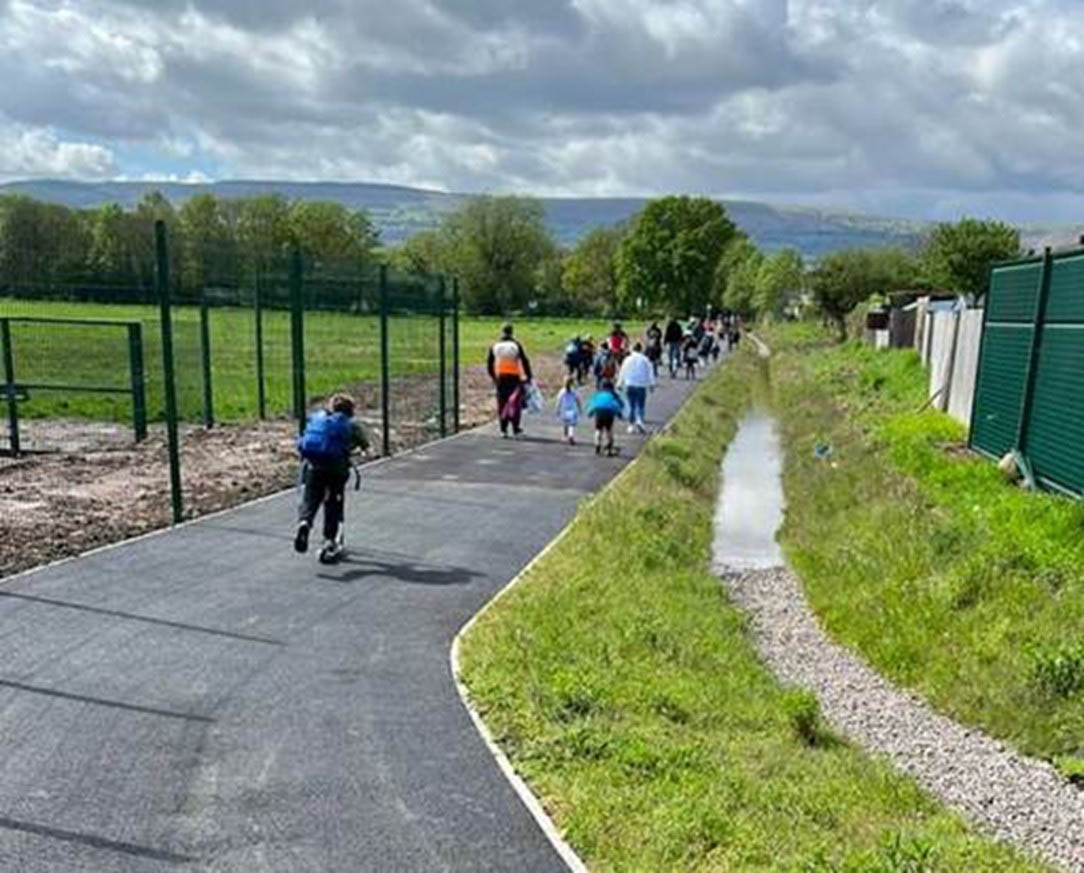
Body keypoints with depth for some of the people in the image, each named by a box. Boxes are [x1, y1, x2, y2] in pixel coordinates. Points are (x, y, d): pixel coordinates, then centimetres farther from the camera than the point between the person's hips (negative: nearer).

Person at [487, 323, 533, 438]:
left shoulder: (495, 346, 5)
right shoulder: (516, 345, -5)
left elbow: (489, 364, 9)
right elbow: (524, 361, -6)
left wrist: (493, 376, 21)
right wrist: (529, 376, 0)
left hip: (500, 378, 3)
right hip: (514, 377, -3)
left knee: (502, 403, 8)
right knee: (516, 401, 5)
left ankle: (503, 429, 7)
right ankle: (515, 428, 3)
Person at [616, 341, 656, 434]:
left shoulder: (628, 359, 3)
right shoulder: (645, 360, -2)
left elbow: (622, 373, 5)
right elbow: (650, 372, -1)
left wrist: (619, 384, 12)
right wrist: (652, 384, 4)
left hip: (630, 385, 2)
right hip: (641, 386, -2)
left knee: (631, 406, 9)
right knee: (640, 406, 0)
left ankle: (631, 425, 9)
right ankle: (639, 421, -23)